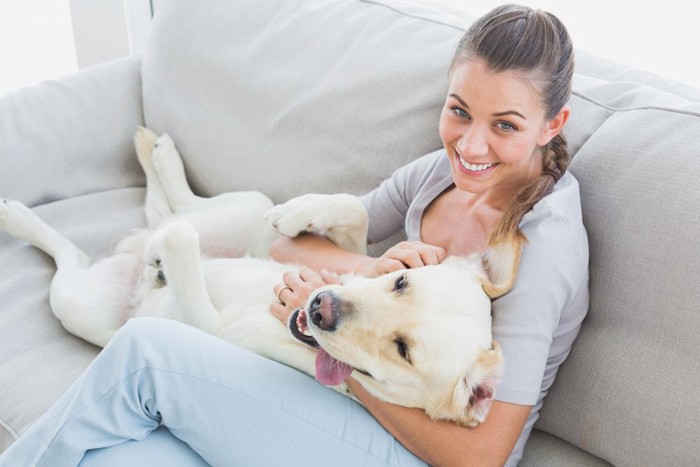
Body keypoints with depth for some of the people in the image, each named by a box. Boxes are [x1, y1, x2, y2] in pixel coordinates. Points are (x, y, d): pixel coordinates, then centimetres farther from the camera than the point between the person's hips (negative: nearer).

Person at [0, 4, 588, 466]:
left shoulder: (545, 240, -18)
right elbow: (287, 241, 7)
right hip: (374, 408, 6)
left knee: (146, 349, -16)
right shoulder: (441, 171, 3)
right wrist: (369, 269, -16)